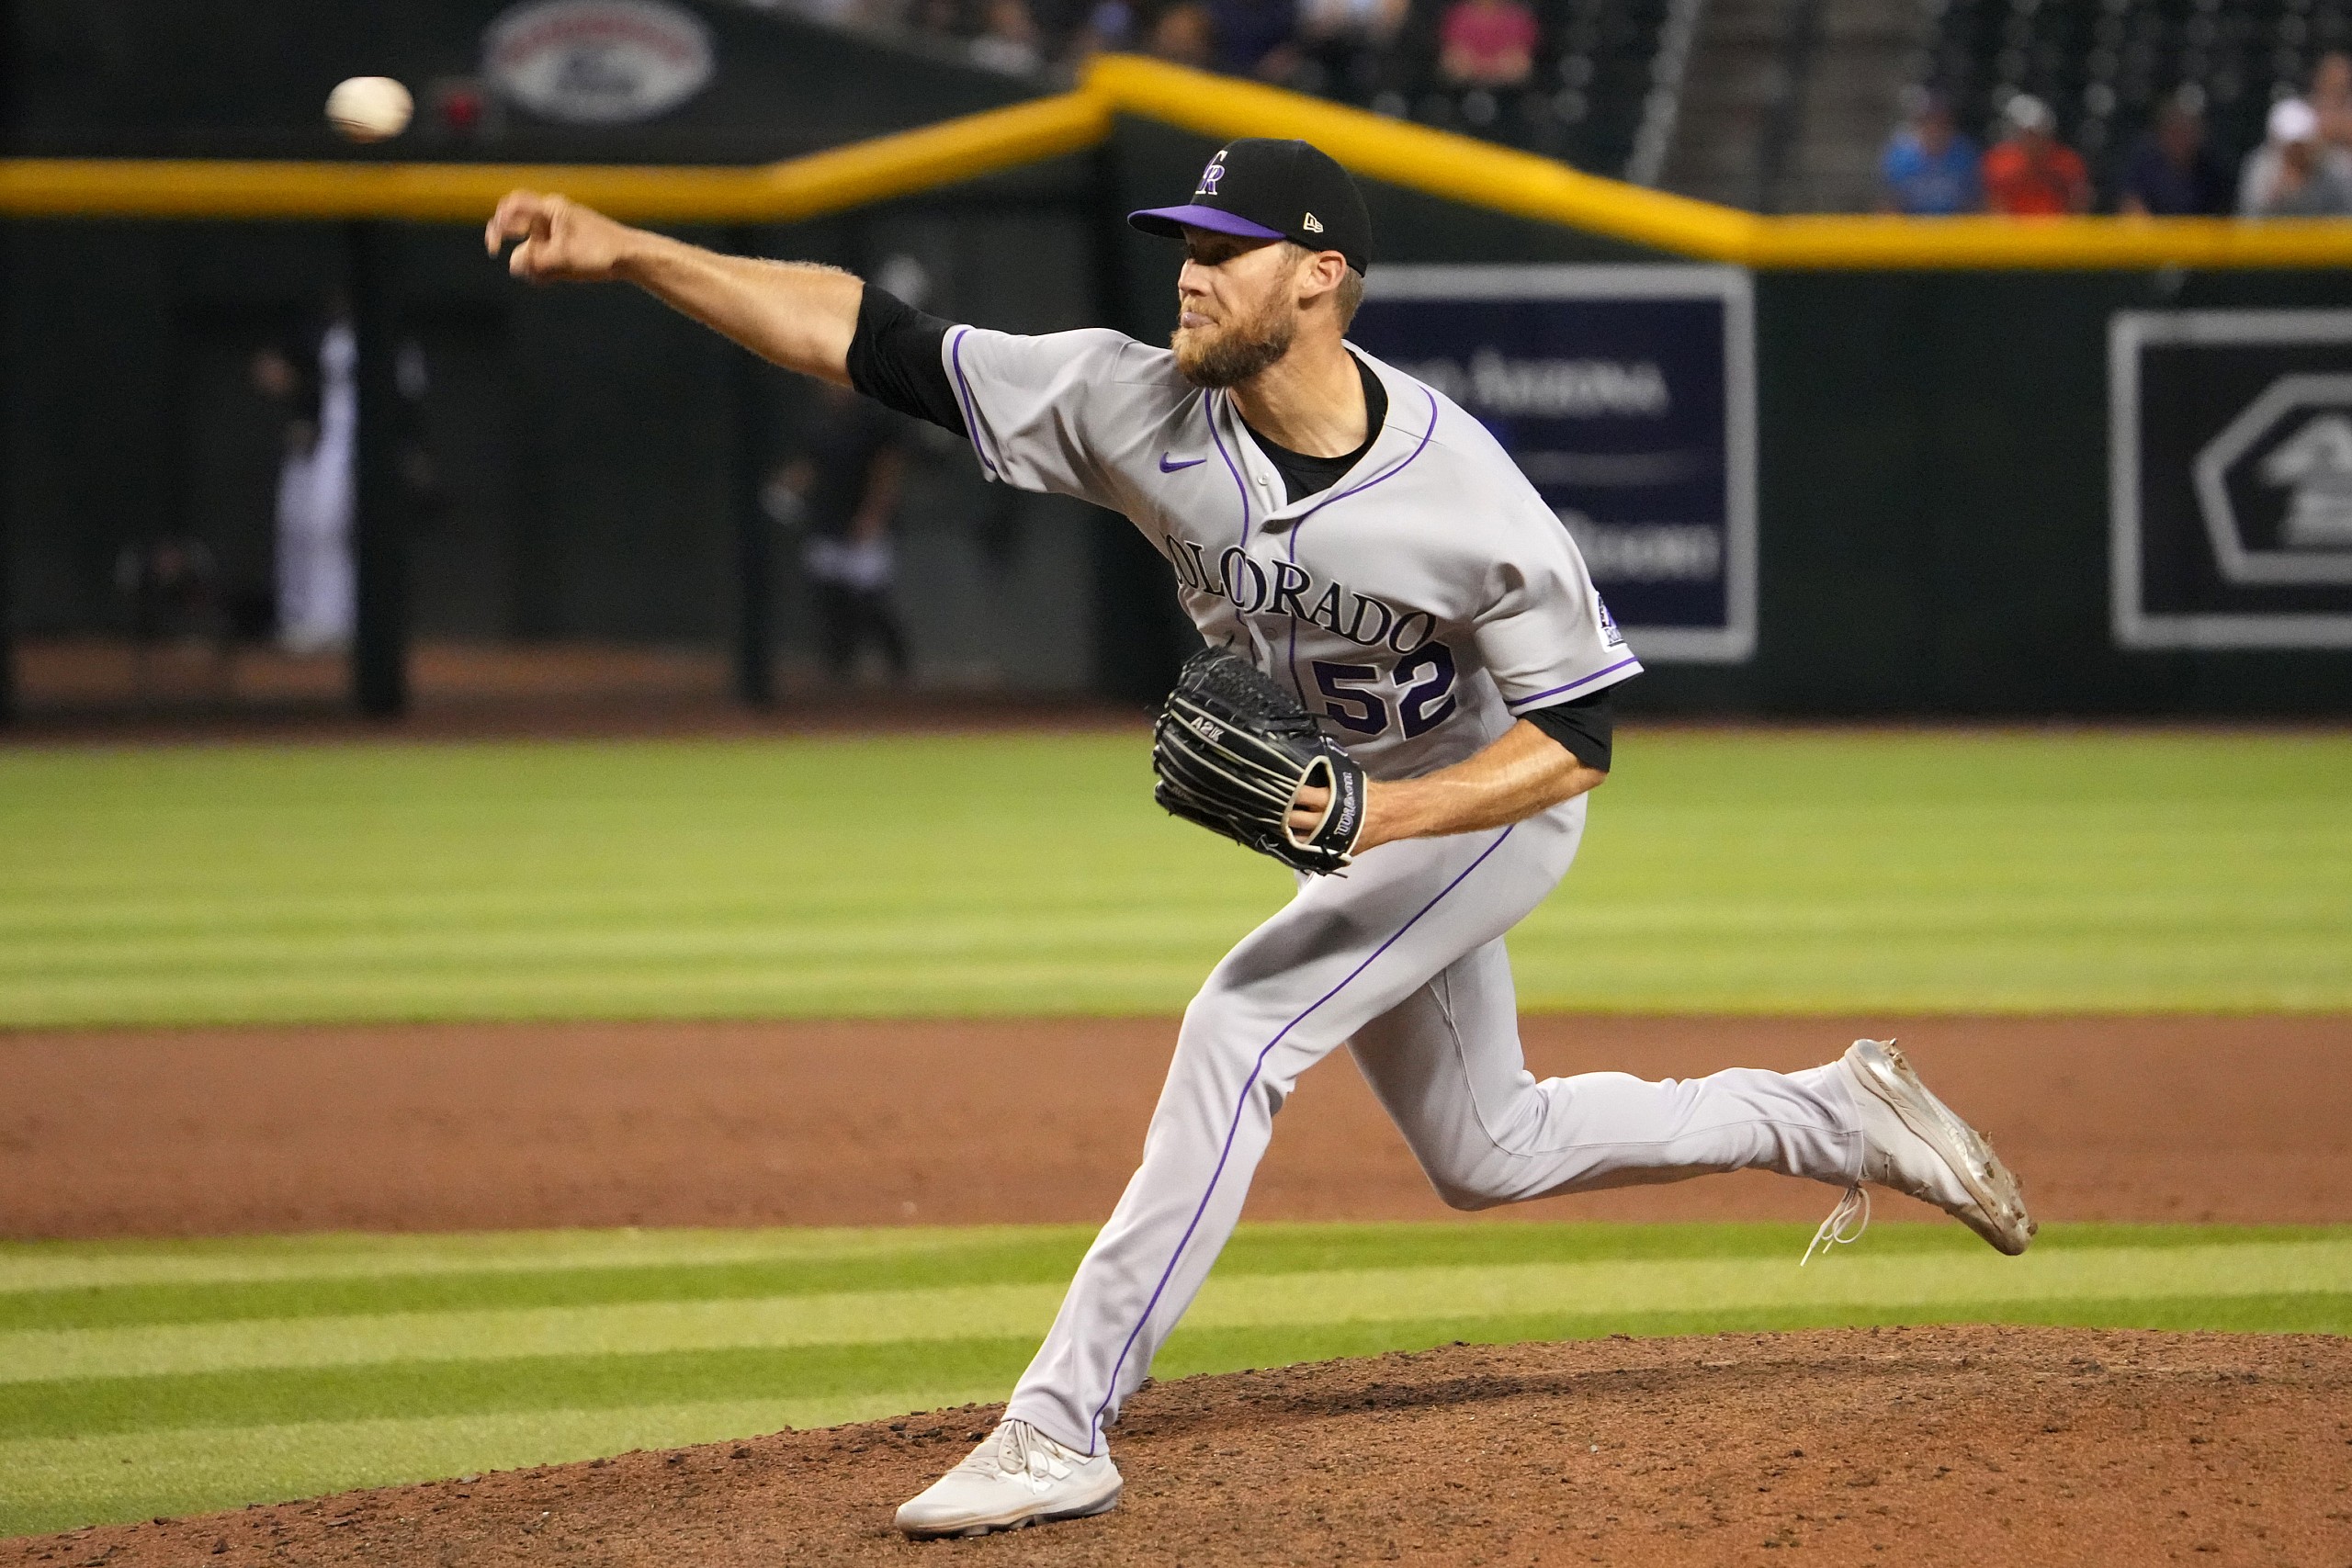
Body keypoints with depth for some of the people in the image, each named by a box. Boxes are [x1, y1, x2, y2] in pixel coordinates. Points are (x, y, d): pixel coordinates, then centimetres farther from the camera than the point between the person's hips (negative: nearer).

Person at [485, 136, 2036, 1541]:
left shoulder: (1464, 500, -33)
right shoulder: (1146, 409, -21)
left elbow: (1576, 738, -25)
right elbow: (871, 336, -24)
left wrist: (1373, 812, -39)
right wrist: (623, 250, -32)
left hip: (1487, 806, -7)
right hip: (1352, 812, 7)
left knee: (1238, 1030, -23)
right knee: (1484, 1154, 19)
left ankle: (1064, 1425, -20)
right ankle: (1841, 1117, 38)